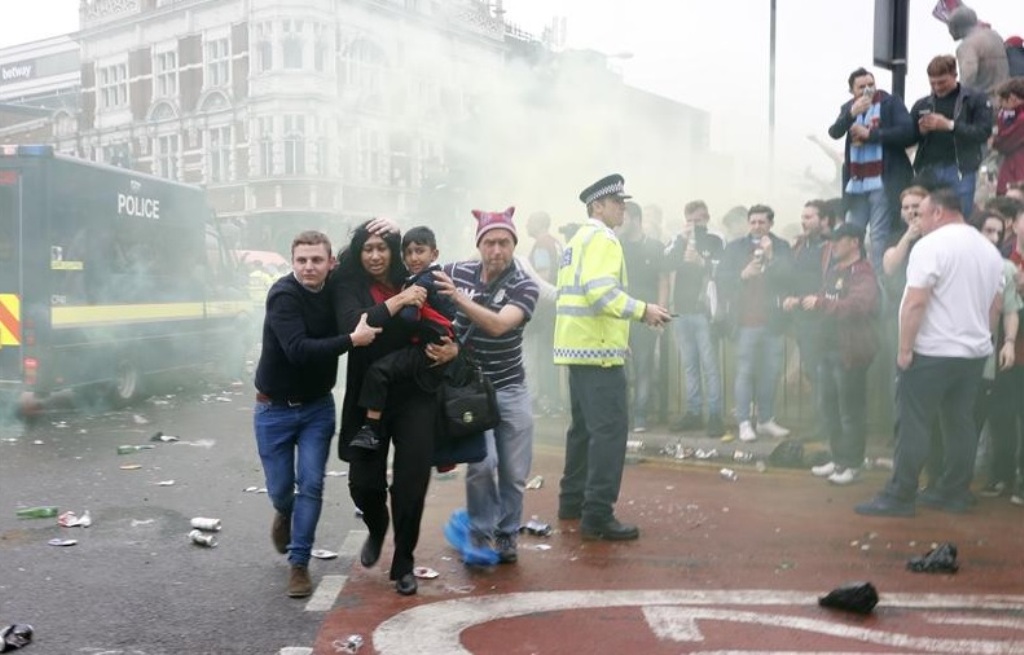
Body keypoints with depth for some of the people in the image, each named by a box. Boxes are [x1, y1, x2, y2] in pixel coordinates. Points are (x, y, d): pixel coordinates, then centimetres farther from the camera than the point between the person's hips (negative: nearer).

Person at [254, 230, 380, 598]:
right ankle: (284, 514, 44)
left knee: (311, 486, -2)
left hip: (317, 407, 3)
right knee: (280, 488, 8)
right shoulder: (283, 295, -23)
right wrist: (352, 339, -38)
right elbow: (298, 350, -34)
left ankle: (299, 563, 11)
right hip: (275, 408, -3)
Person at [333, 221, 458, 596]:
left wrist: (452, 348, -11)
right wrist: (396, 302, -25)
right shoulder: (349, 285, -2)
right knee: (363, 482, 3)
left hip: (415, 396, 1)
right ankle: (376, 530, 39)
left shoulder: (414, 282, 2)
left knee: (411, 483, 0)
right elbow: (350, 324, -21)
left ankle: (403, 563, 20)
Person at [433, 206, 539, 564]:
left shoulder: (525, 286, -12)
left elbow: (498, 325, -29)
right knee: (481, 464, -14)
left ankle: (506, 534, 24)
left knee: (515, 471, 3)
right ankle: (482, 532, 6)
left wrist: (460, 297, -41)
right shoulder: (457, 272, -7)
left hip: (511, 388, 1)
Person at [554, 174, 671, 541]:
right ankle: (598, 516, -12)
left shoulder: (578, 240, 18)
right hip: (597, 348, -10)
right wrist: (642, 310, -19)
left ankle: (572, 502, 24)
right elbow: (600, 292, -24)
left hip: (579, 345, 10)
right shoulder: (601, 238, -11)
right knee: (611, 429, -11)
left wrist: (633, 312, 17)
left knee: (585, 426, 17)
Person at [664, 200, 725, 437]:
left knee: (709, 365, -7)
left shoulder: (714, 242, 5)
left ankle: (715, 415, -4)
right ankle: (693, 412, 14)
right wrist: (682, 238, -12)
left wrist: (701, 262, -23)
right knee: (689, 364, 8)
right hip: (680, 310, 4)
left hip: (704, 311, -4)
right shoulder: (678, 241, 14)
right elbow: (667, 263, -3)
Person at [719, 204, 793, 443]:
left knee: (771, 371, 6)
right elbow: (722, 277, 1)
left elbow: (789, 275, -4)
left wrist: (771, 256, -13)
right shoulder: (736, 247, 8)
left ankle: (766, 420, 17)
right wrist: (743, 275, -14)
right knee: (745, 371, -6)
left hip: (773, 320, 2)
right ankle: (744, 423, -2)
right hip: (746, 319, -2)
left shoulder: (781, 247, 10)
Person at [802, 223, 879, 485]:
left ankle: (852, 464, 9)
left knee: (851, 410, -1)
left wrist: (820, 303, -30)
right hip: (828, 347, 9)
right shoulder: (834, 270, 15)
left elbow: (857, 305, -30)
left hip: (850, 351, -9)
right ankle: (838, 458, 27)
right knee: (829, 407, 15)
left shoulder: (863, 274, -14)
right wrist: (804, 301, 10)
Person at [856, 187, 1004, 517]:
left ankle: (899, 497, -1)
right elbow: (995, 306, 17)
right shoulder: (989, 249, 12)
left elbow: (915, 302, -20)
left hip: (932, 352, -8)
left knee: (914, 425, -4)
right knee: (960, 424, 11)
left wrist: (904, 347, -14)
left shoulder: (931, 245, -13)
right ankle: (954, 492, 17)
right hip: (975, 352, 8)